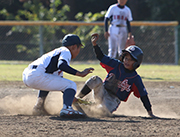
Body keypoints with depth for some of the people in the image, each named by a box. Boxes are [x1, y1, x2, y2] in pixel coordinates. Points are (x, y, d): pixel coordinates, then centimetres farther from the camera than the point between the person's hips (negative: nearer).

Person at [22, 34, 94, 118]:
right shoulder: (66, 51, 5)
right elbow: (61, 65, -20)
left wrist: (72, 97, 42)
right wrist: (80, 73, -20)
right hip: (37, 76, -10)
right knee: (71, 85, -6)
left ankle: (39, 107, 27)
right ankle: (66, 109, -30)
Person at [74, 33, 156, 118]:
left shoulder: (136, 79, -5)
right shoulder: (116, 65, 3)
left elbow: (143, 96, -4)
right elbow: (101, 57, 6)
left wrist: (150, 113, -7)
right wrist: (94, 43, -9)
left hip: (113, 100, -2)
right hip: (101, 92, 2)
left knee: (106, 111, -36)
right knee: (96, 80, -30)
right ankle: (78, 98, -20)